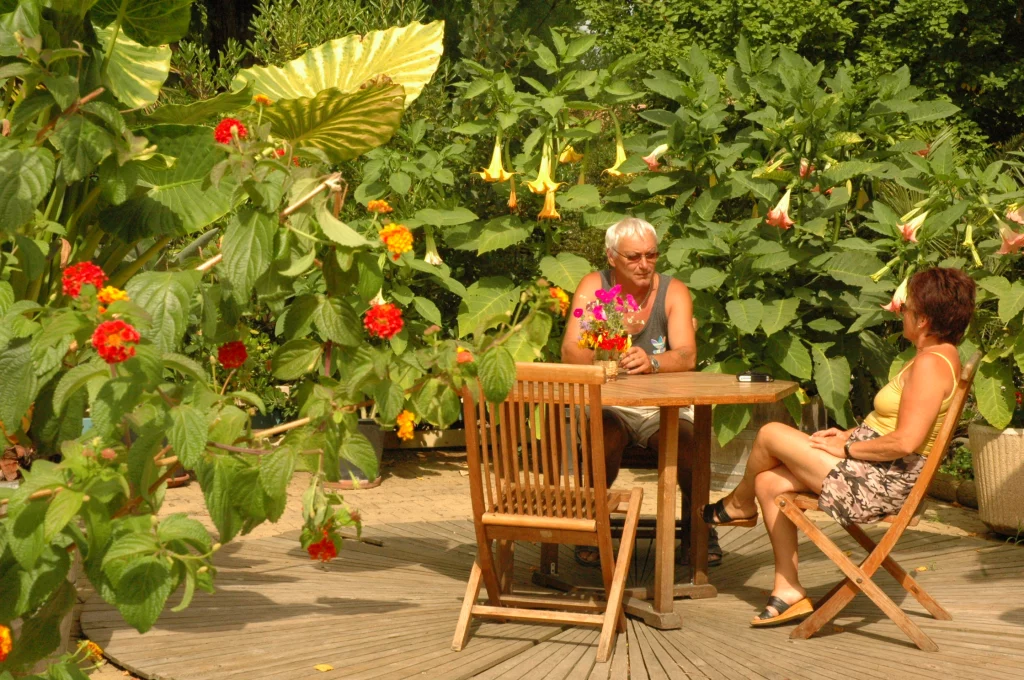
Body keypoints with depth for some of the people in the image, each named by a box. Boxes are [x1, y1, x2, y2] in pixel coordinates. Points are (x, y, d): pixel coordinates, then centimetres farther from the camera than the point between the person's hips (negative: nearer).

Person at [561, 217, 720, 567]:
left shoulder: (673, 291, -2)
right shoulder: (594, 286, -2)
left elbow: (687, 356, -16)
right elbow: (570, 353, -12)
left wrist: (651, 361, -38)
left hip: (662, 406, 1)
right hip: (606, 404, -1)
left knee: (688, 438, -29)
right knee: (608, 436, -33)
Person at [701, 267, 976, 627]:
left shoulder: (931, 363, -21)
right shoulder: (937, 356, 11)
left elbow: (905, 442, -28)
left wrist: (846, 448, -16)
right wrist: (850, 435, 9)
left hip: (879, 483, -11)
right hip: (877, 474, 11)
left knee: (770, 434, -2)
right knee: (769, 483, 8)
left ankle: (739, 504, 28)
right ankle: (789, 591, 12)